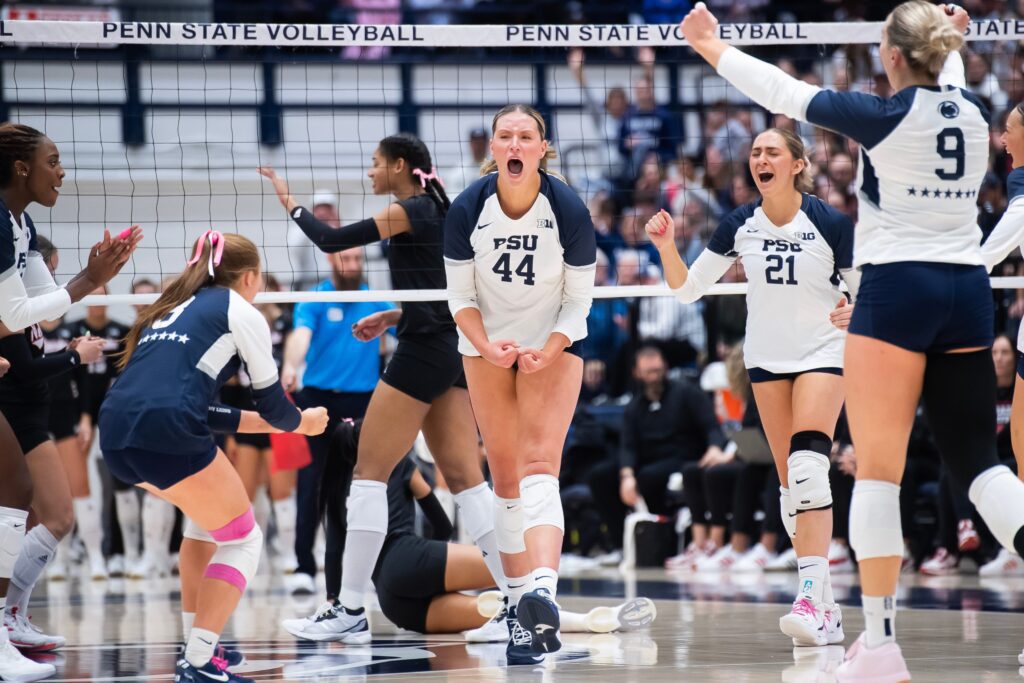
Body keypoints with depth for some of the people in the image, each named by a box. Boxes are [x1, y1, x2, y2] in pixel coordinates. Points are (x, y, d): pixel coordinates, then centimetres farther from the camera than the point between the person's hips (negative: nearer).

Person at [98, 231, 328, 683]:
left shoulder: (175, 308, 30)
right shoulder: (241, 312, 10)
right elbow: (272, 403, 14)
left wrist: (259, 422, 39)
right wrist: (302, 423, 35)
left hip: (114, 436, 7)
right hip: (166, 436, -7)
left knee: (207, 510, 32)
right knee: (243, 540, 10)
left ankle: (198, 644, 31)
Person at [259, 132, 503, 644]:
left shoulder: (411, 212, -9)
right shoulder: (435, 212, 18)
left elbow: (331, 241, -9)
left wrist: (288, 202, 5)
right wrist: (391, 318, 17)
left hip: (422, 353, -9)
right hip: (452, 353, 9)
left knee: (369, 473, -5)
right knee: (465, 477, 6)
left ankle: (350, 610, -7)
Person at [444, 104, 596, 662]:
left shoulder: (570, 211, -20)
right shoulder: (466, 210, -16)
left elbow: (578, 298, -11)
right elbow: (460, 296, -6)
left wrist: (547, 353, -24)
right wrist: (487, 347, -22)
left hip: (554, 344, -2)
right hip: (487, 346, 2)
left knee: (539, 464, -20)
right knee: (505, 478, 2)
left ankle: (541, 592, -38)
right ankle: (520, 603, 7)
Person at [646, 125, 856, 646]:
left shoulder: (831, 223, -13)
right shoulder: (739, 225, -3)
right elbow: (687, 287, 3)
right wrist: (666, 246, -14)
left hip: (822, 353, -5)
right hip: (765, 358, 5)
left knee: (808, 467, -23)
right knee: (790, 484, 3)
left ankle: (811, 598, -30)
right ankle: (825, 608, 9)